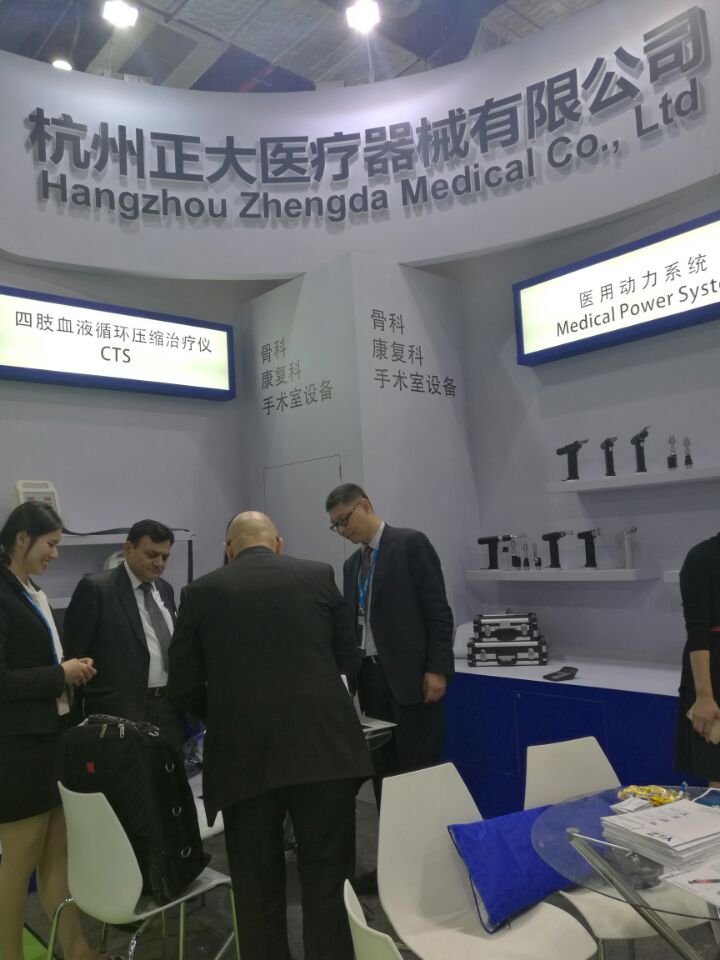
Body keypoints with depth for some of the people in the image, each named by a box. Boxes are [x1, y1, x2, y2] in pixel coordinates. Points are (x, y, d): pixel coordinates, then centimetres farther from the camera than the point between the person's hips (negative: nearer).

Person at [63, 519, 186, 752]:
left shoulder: (165, 589, 12)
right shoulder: (96, 588, -9)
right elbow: (72, 651, -8)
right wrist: (76, 717, -8)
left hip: (169, 709, 6)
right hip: (120, 712, -6)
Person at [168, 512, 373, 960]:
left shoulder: (202, 591, 6)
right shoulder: (319, 575, 7)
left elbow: (183, 686, 7)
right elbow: (349, 660, 12)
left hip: (243, 755, 0)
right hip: (323, 746, 0)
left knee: (257, 888, 14)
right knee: (326, 882, 10)